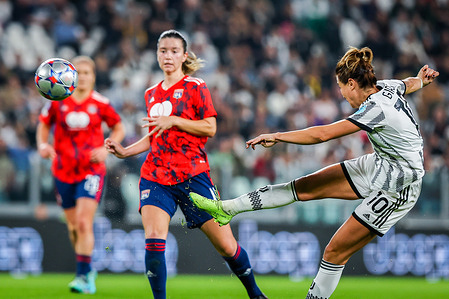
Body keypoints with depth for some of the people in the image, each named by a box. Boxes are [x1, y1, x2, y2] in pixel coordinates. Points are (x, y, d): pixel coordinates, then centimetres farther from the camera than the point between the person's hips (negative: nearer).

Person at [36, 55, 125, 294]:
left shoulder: (100, 104, -4)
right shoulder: (57, 101, 0)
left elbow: (119, 128, 9)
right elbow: (44, 124, 13)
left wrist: (106, 149, -7)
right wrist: (43, 145, -6)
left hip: (91, 170, -3)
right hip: (63, 171, 3)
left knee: (84, 223, -17)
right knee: (73, 226, 9)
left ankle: (83, 276, -14)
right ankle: (87, 269, 31)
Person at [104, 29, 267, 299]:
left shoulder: (196, 87, 1)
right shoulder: (152, 94, 17)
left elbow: (210, 128, -7)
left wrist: (173, 120, -16)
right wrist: (124, 152, 9)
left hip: (192, 175, -3)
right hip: (156, 177, 4)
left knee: (226, 245, -1)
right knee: (154, 238, -21)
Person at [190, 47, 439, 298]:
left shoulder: (377, 110, -29)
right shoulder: (386, 87, -5)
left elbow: (322, 134, -27)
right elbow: (412, 83, 20)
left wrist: (277, 136, -22)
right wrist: (421, 79, 38)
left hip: (398, 189, -9)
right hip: (378, 166, 9)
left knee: (335, 253, -6)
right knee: (304, 187, 3)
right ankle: (227, 209, 6)